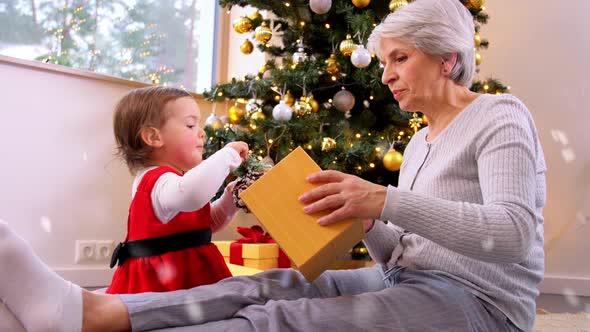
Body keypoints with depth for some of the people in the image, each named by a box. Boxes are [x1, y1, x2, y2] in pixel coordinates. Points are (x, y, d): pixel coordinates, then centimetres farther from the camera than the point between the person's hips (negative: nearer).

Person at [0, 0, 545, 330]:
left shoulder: (501, 117, -5)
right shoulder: (419, 143, 19)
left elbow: (517, 233, -23)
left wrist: (387, 200, -31)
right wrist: (366, 223, -5)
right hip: (406, 281, 7)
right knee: (271, 287, -19)